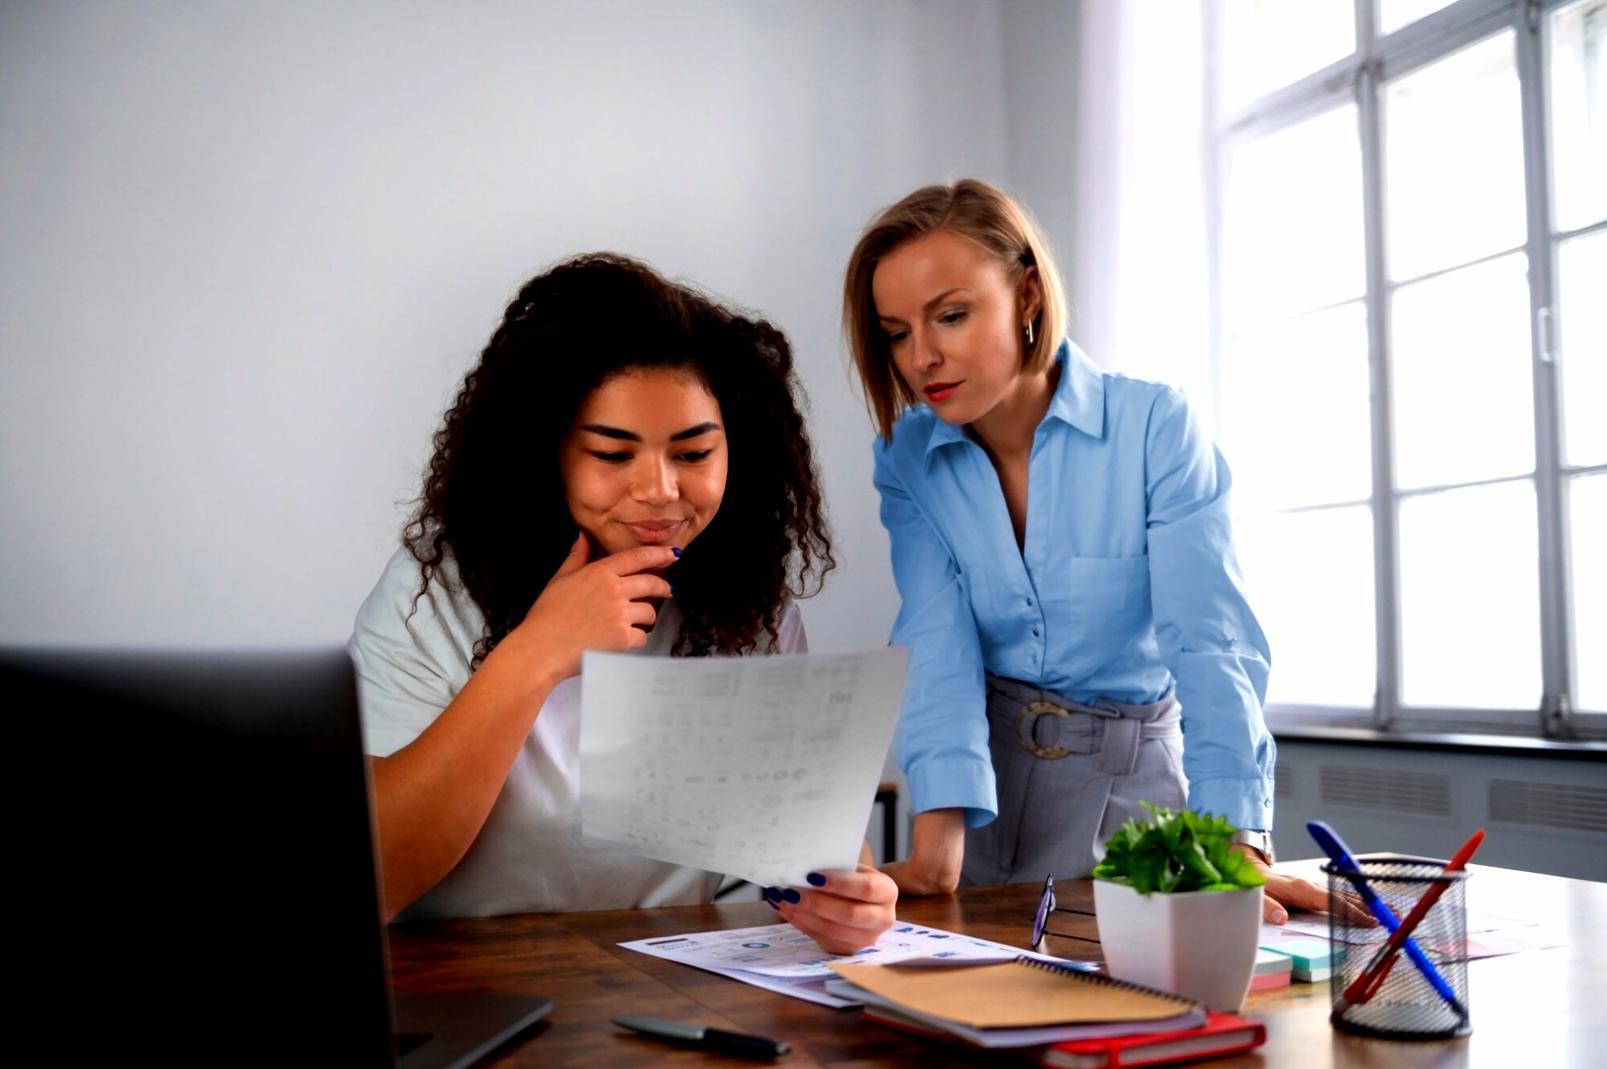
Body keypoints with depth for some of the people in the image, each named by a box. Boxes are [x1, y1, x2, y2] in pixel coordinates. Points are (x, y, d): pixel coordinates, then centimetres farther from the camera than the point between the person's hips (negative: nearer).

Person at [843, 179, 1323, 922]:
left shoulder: (1154, 425, -15)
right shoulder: (908, 460, -6)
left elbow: (1210, 638, -22)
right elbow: (938, 650, -15)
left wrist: (1237, 844, -34)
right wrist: (938, 836, -30)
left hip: (1136, 772, -1)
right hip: (987, 773, 2)